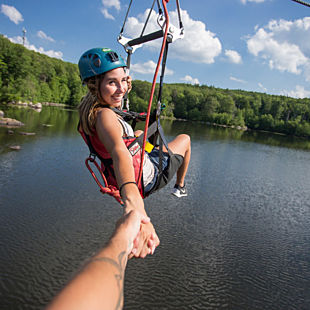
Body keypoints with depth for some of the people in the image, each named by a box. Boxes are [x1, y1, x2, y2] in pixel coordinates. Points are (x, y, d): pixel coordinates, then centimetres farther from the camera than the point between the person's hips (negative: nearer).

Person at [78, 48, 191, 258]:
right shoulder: (105, 116, -37)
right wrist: (131, 199, -75)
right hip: (147, 177, -8)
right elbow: (119, 152, -59)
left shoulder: (88, 109, -9)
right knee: (184, 139, 17)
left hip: (120, 180, 8)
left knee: (139, 134, 40)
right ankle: (180, 187, 39)